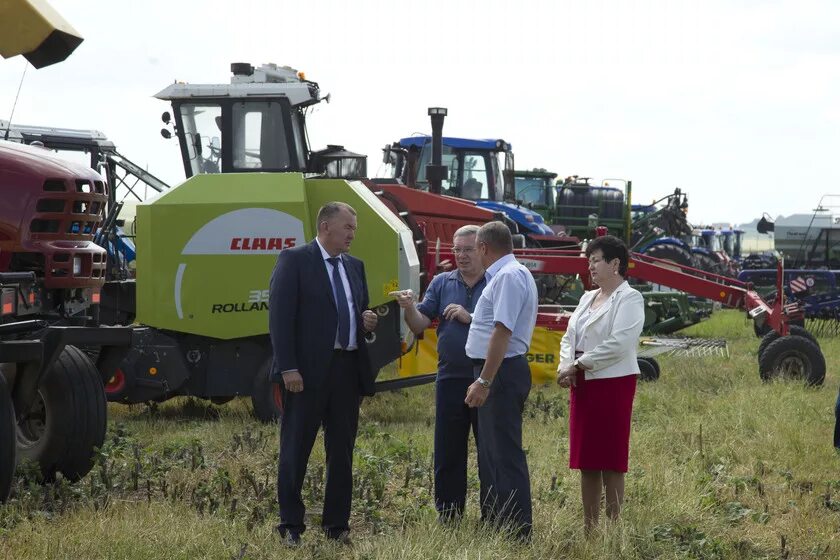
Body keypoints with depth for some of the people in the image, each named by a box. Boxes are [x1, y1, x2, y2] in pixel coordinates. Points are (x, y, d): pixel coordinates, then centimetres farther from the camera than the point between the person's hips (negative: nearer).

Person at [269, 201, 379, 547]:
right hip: (308, 370, -6)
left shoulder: (354, 266, 15)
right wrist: (288, 368, -17)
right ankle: (290, 526, 8)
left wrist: (367, 321, 2)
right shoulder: (294, 260, -5)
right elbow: (280, 316, -10)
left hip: (348, 368, 6)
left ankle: (337, 524, 17)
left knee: (342, 450, 9)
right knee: (296, 449, 1)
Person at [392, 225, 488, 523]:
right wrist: (410, 308, -15)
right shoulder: (442, 283, 10)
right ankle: (447, 518, 14)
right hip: (451, 378, 3)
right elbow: (420, 325, 5)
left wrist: (470, 318, -16)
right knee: (448, 454, 7)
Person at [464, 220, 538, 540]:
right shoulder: (508, 274, 17)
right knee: (491, 453, 17)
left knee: (505, 454, -8)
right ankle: (494, 524, 25)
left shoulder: (508, 277, -16)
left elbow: (502, 332, -23)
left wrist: (484, 381, -25)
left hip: (500, 372, -11)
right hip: (500, 373, 11)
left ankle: (517, 533, -6)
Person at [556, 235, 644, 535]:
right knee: (585, 460, 9)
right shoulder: (588, 298, 17)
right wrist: (566, 366, -6)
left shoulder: (629, 299, -8)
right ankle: (588, 528, 15)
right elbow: (569, 337, 14)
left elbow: (618, 343, -19)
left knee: (610, 461, -5)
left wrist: (578, 365, -16)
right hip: (582, 384, 8)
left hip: (612, 383, -8)